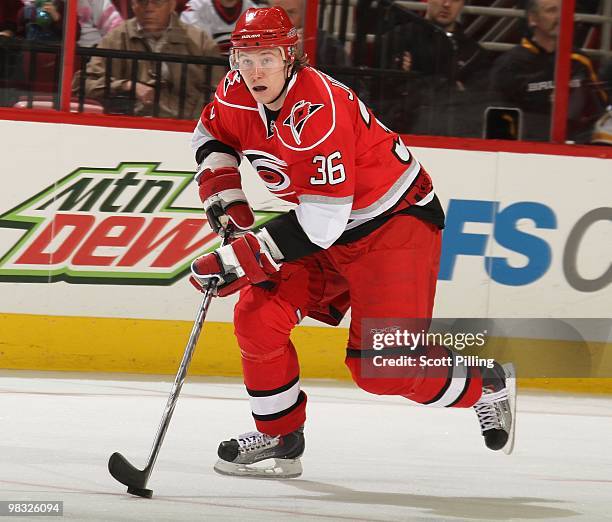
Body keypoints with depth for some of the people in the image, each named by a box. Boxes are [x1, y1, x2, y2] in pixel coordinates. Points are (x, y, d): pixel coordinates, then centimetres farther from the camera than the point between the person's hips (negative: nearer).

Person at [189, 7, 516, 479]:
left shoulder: (320, 112, -33)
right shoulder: (237, 95, -8)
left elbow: (322, 220, -34)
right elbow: (211, 135, 17)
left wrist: (242, 259, -33)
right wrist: (225, 197, 0)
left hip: (396, 220, -8)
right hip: (323, 227, 8)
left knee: (383, 365, -13)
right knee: (259, 316, -6)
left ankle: (487, 387, 12)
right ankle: (280, 438, 11)